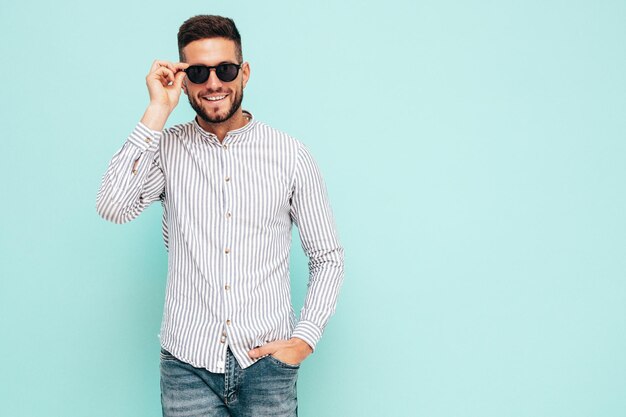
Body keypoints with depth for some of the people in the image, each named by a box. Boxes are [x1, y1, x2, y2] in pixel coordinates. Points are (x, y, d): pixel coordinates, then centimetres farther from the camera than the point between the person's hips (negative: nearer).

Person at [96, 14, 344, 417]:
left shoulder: (290, 154, 0)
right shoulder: (166, 149, 1)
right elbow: (113, 207, -17)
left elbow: (328, 258, 5)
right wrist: (158, 111, -13)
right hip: (187, 363, 0)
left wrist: (305, 338, -6)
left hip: (267, 363, 0)